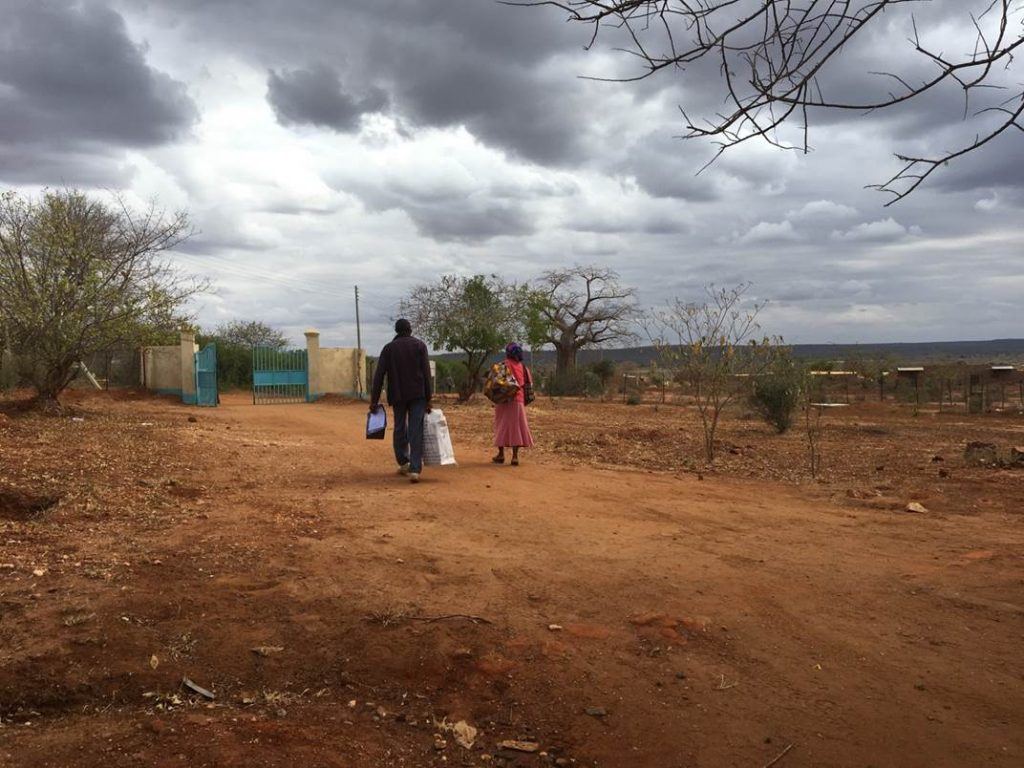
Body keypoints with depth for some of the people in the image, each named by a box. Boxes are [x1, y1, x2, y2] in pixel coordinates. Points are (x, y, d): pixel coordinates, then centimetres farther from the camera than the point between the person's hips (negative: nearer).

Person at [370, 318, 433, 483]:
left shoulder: (388, 348, 5)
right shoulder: (419, 345, 3)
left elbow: (379, 375, -1)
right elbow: (426, 373, -3)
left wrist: (374, 400, 0)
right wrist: (428, 399, 0)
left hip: (397, 395, 1)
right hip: (417, 395, -1)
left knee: (400, 429, 17)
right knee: (416, 432, -4)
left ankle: (403, 463, 24)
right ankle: (415, 469, -12)